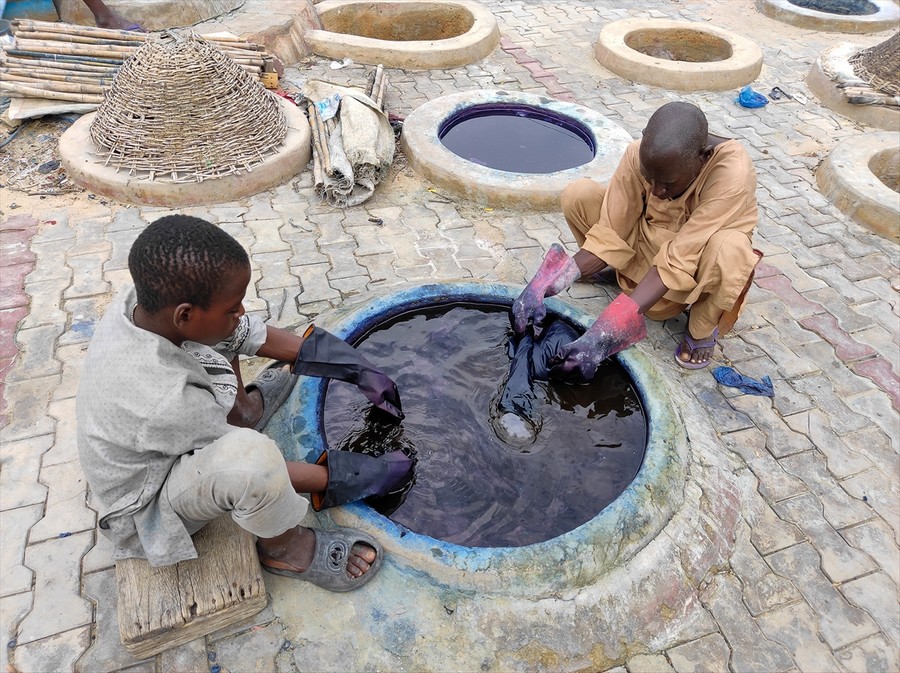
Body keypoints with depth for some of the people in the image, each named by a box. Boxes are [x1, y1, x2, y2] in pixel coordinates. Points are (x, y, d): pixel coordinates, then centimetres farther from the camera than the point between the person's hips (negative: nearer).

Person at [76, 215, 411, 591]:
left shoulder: (147, 302, -21)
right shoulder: (168, 401, -41)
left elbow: (250, 334, -9)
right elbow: (252, 465, -26)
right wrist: (340, 481, -13)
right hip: (146, 510, -8)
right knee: (248, 451, -41)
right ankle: (284, 549, -11)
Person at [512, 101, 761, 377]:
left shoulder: (733, 174, -33)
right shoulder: (640, 154, -22)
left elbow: (678, 262, -38)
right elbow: (611, 234, -20)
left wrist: (605, 335, -46)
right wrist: (546, 285, -34)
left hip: (696, 268, -3)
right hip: (648, 245, 3)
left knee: (728, 249, -40)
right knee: (579, 195, -20)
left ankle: (702, 329, -9)